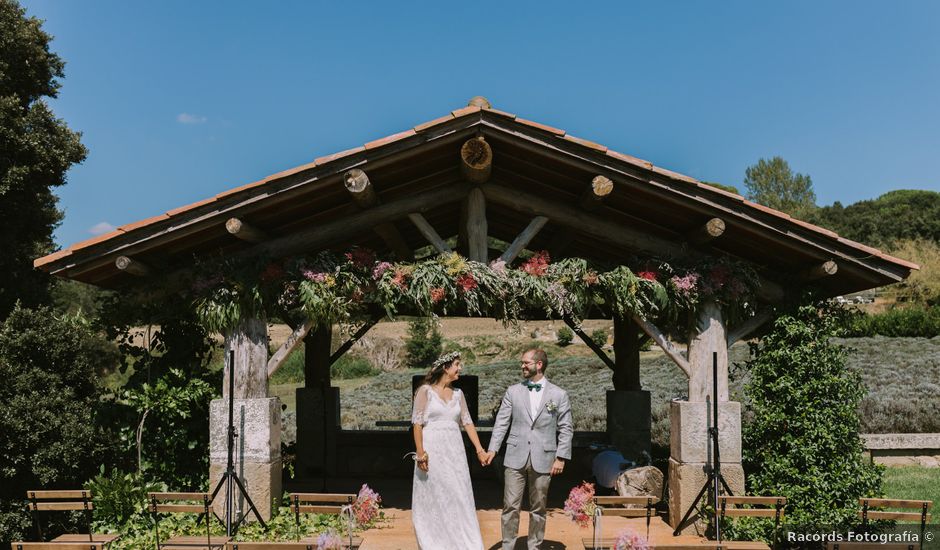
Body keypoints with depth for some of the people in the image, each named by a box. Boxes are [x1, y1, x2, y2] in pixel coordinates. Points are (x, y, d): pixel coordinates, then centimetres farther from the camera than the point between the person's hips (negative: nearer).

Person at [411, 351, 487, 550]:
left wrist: (479, 449, 1)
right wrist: (420, 453, -15)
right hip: (433, 450, -5)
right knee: (433, 498, 4)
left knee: (458, 497, 5)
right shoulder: (425, 391, -6)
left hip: (454, 451, 5)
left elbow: (467, 422, 8)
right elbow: (417, 423, -9)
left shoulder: (457, 393, 10)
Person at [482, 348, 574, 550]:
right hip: (516, 457, 1)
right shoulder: (513, 391, 5)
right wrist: (492, 449, -6)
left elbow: (566, 428, 3)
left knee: (538, 508, 9)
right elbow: (501, 423, 4)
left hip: (543, 459, 0)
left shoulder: (559, 394, 2)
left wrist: (561, 457, -3)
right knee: (510, 505, 0)